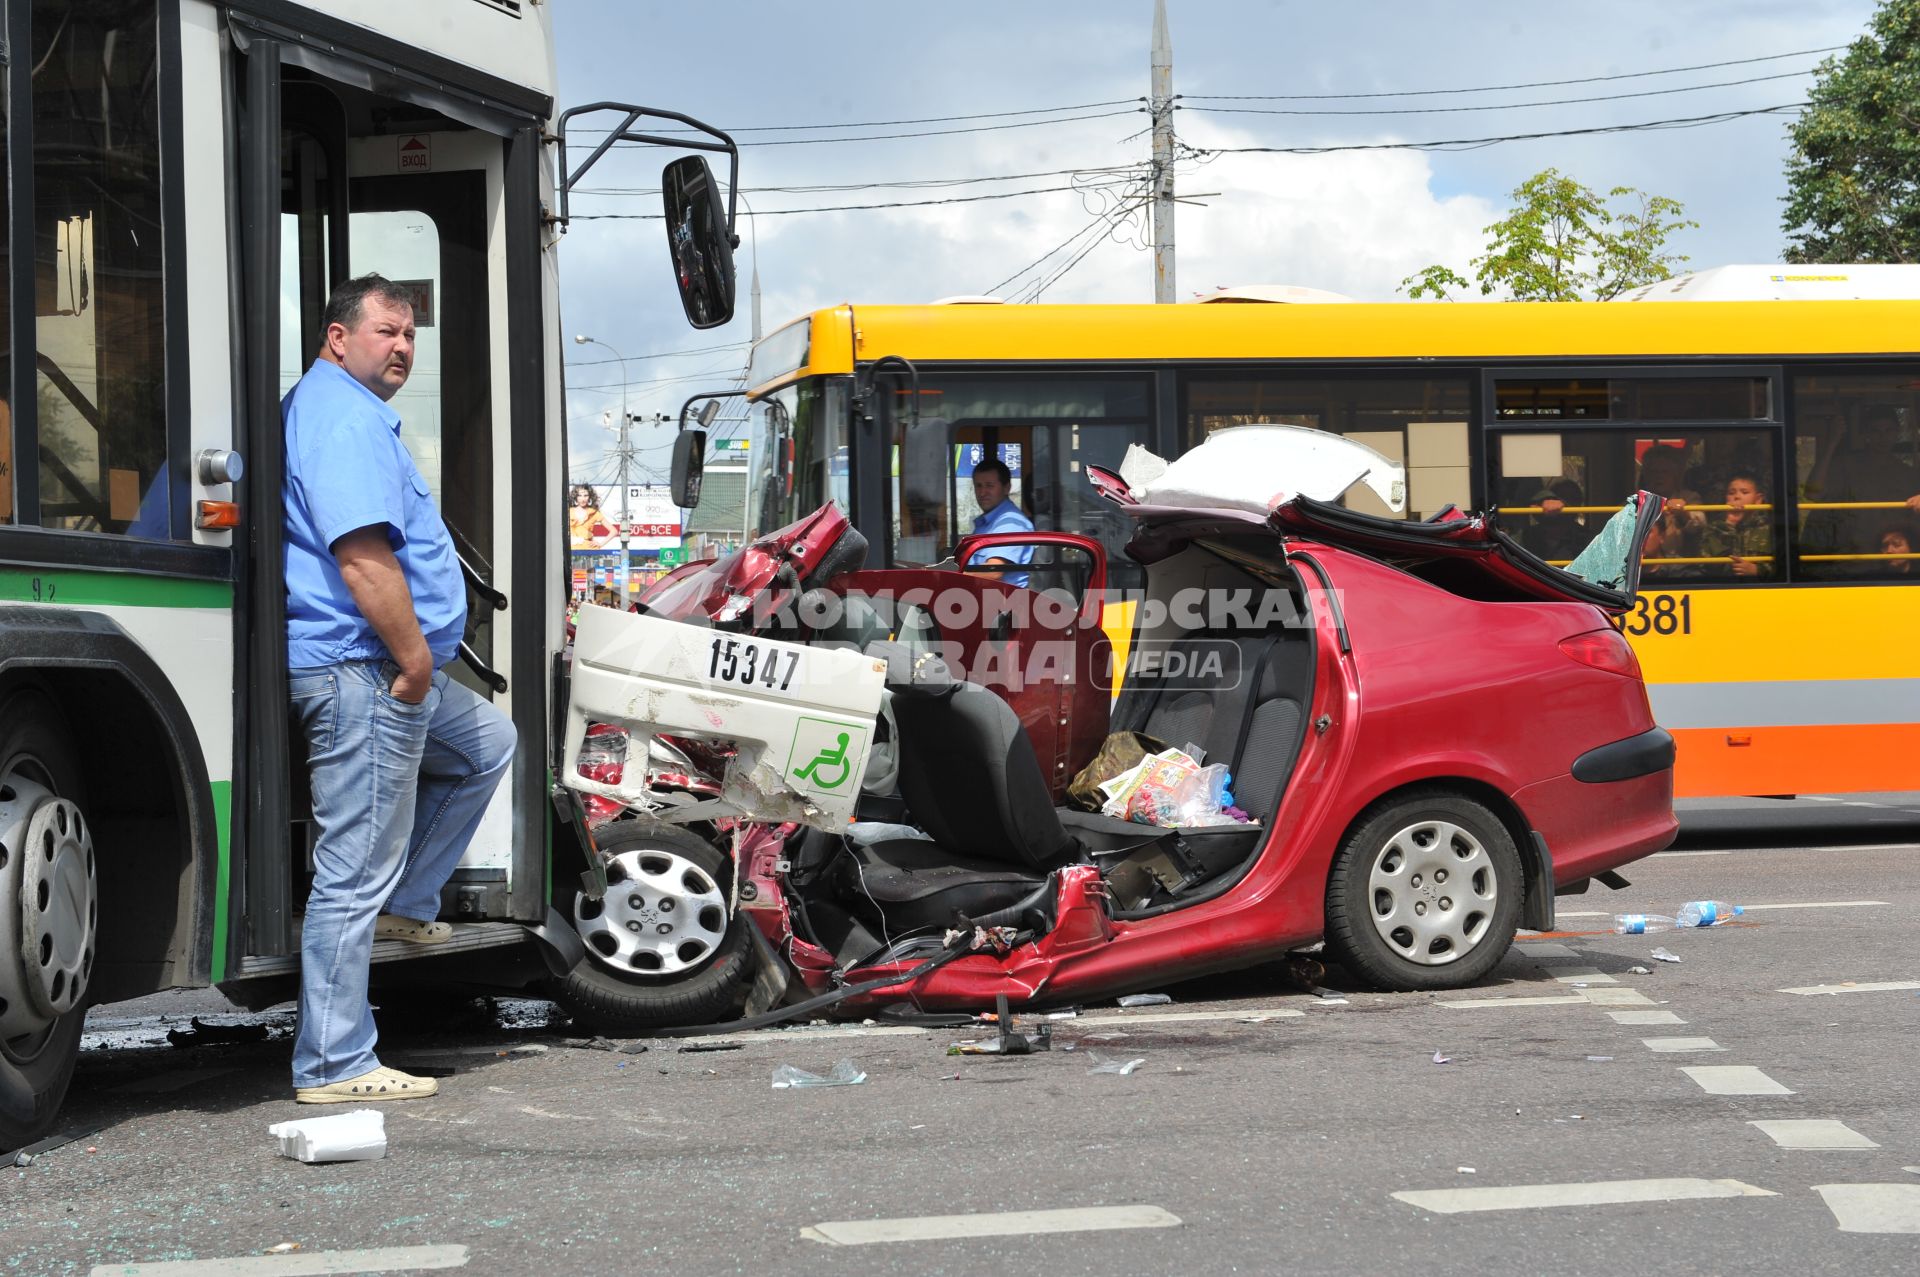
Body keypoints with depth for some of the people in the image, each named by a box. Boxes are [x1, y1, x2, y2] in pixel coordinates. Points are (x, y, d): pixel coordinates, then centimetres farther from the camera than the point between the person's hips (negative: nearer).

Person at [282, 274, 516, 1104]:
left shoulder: (352, 412, 21)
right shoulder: (344, 419, -15)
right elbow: (362, 560, -25)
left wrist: (417, 660, 25)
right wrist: (415, 659, -19)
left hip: (388, 672, 11)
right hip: (363, 670, -11)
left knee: (486, 743, 28)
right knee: (356, 872, -7)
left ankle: (405, 904, 26)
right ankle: (335, 1066, -3)